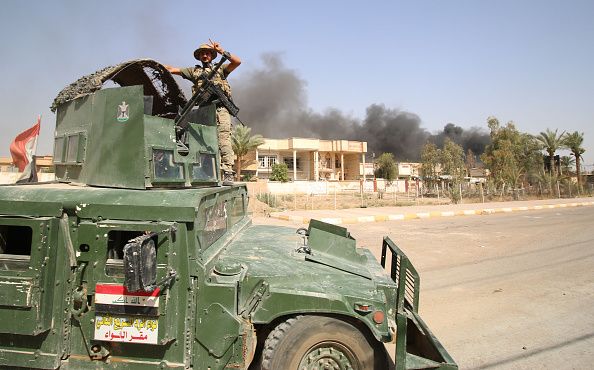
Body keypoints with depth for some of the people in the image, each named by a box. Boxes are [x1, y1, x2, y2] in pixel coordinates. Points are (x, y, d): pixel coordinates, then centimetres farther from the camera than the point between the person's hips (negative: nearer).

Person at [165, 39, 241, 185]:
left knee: (224, 142, -13)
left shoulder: (220, 69, 20)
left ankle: (228, 174, -16)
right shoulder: (194, 71, 25)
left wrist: (221, 51, 0)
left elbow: (237, 62, 5)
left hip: (220, 109, -3)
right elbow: (172, 69, 23)